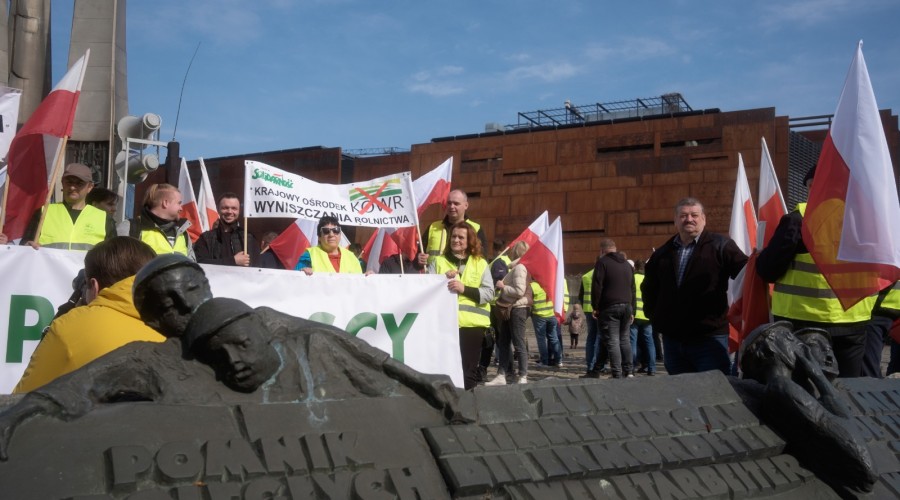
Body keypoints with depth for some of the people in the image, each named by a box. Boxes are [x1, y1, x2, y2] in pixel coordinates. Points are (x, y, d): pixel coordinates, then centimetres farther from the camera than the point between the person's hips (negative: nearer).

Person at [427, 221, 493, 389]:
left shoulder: (480, 263, 10)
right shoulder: (438, 262, 12)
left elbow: (489, 293, -1)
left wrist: (465, 289, -14)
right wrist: (443, 280, -14)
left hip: (472, 323, 0)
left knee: (469, 370, 4)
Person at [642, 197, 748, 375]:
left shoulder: (720, 246, -3)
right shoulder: (662, 253, 13)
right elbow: (648, 288, 24)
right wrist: (654, 316, 15)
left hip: (710, 338, -5)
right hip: (672, 339, 5)